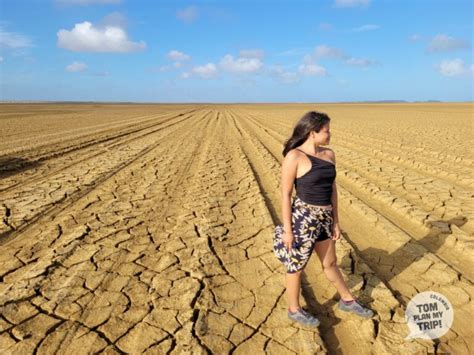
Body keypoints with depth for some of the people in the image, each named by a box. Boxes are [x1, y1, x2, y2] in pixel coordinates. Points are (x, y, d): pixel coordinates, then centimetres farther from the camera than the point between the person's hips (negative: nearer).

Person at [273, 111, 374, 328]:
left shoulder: (329, 154, 4)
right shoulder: (293, 157, -16)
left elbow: (332, 188, 10)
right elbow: (285, 194, -14)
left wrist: (335, 221, 12)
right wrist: (287, 230, -13)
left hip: (324, 218, 7)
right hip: (302, 218, -7)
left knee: (330, 263, 24)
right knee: (296, 265, 12)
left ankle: (347, 300, 45)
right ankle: (294, 310, 32)